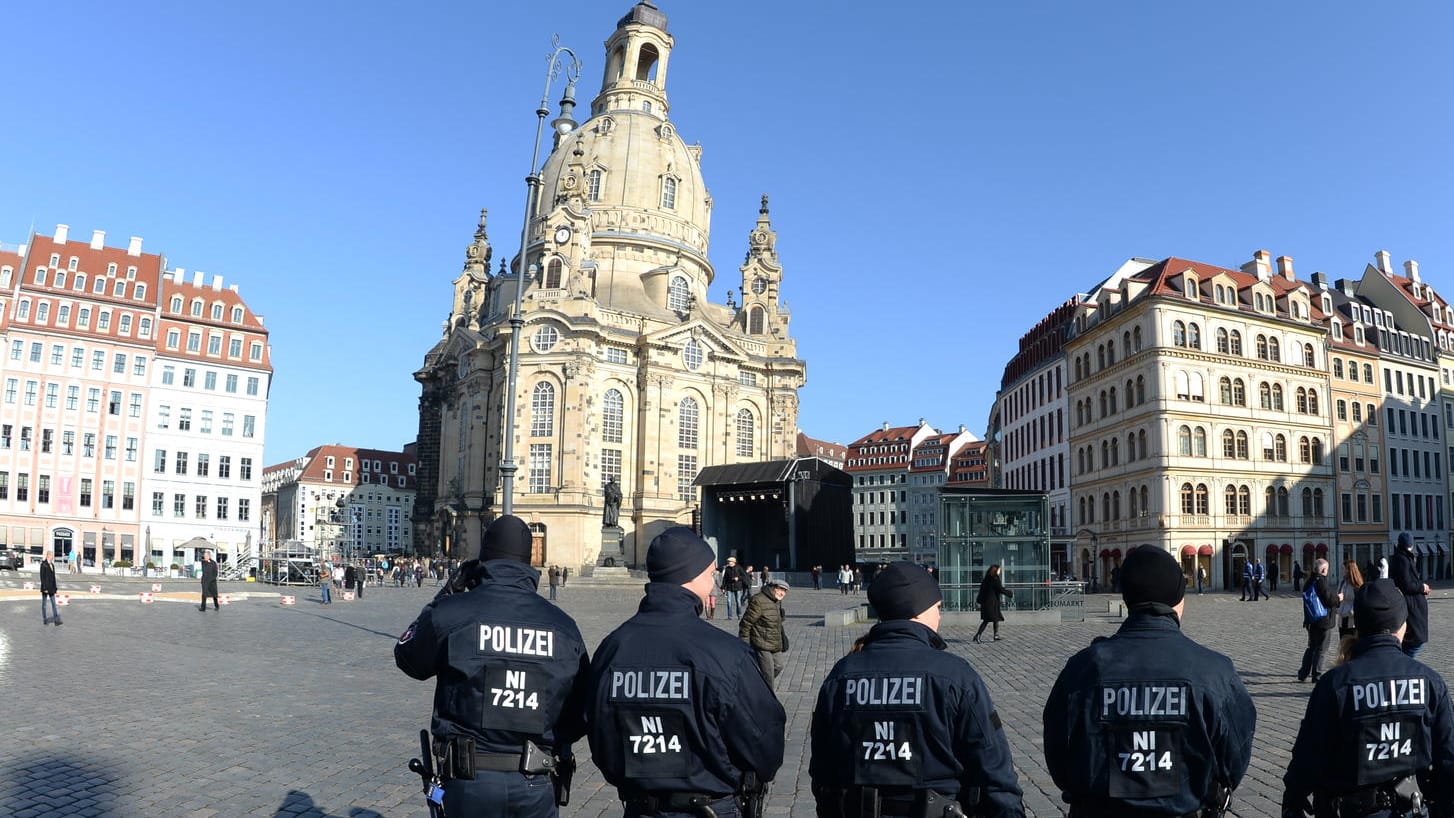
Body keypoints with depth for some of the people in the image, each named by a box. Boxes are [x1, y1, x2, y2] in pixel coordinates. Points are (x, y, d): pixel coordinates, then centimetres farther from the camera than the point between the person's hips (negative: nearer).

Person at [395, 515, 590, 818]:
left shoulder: (449, 613, -11)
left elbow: (408, 658, 9)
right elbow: (583, 709, 2)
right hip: (535, 785, 1)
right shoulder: (563, 626, -3)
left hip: (470, 781, -1)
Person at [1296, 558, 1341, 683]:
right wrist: (1338, 598, 2)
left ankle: (1303, 673, 17)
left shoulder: (1310, 581, 7)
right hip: (1323, 620, -8)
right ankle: (1316, 675, 7)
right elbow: (1328, 598, -19)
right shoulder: (1321, 581, -18)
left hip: (1311, 621, 8)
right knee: (1321, 649, 2)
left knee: (1311, 647, 18)